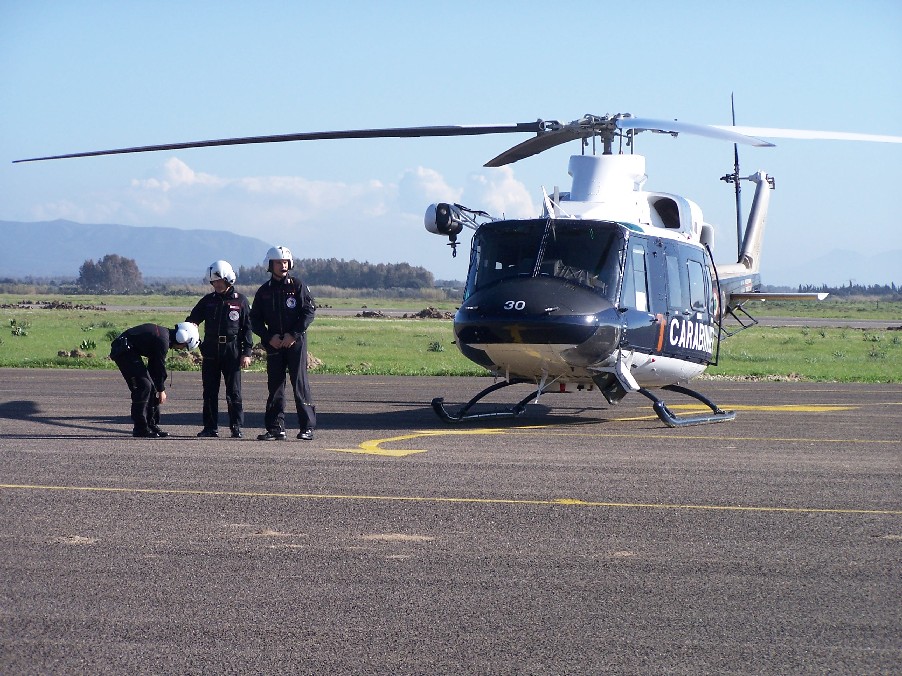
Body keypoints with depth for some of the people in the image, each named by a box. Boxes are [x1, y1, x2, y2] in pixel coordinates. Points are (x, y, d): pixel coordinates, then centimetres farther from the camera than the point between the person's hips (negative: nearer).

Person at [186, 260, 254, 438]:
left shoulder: (240, 300, 3)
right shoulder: (208, 300, 12)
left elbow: (247, 328, 3)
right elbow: (193, 317, 15)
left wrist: (246, 352, -3)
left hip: (232, 352, -4)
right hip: (210, 352, 4)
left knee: (233, 393, -3)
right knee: (210, 392, 4)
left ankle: (236, 428, 1)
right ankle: (211, 427, 10)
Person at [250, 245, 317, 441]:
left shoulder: (297, 286, 2)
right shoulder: (263, 291, 11)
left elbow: (309, 311, -4)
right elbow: (255, 319, 10)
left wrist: (293, 334, -12)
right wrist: (269, 337, -5)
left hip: (296, 342, -3)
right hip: (274, 344, 3)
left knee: (300, 383, -6)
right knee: (275, 386, 3)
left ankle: (308, 427, -3)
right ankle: (276, 428, 7)